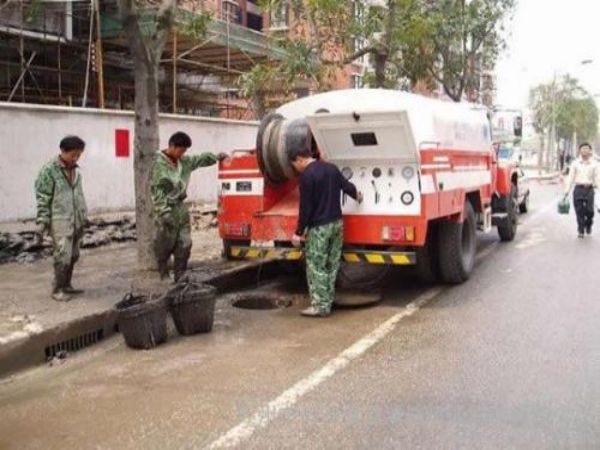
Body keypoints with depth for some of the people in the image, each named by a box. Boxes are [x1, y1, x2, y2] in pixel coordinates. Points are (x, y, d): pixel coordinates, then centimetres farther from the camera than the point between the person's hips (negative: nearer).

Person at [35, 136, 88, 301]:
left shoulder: (75, 170, 11)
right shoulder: (49, 170, -10)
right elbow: (42, 199, -11)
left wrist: (84, 217, 20)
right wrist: (41, 224, -13)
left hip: (76, 222, 7)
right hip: (60, 222, -7)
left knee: (73, 256, 12)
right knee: (63, 257, -7)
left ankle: (66, 285, 25)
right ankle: (57, 290, 4)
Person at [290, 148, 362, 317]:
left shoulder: (307, 175, -15)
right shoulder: (331, 168, 8)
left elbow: (305, 207, -16)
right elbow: (346, 185, 21)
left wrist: (299, 232, -10)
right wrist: (357, 196, 43)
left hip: (319, 227, -8)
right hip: (336, 223, 8)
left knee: (316, 267, -2)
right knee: (331, 265, 12)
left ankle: (320, 305, 0)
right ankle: (327, 302, 19)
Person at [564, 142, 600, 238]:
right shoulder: (575, 163, 5)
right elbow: (570, 178, 5)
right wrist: (567, 191, 2)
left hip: (589, 189, 0)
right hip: (578, 189, 0)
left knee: (589, 211, -5)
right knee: (579, 211, 0)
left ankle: (588, 226, 25)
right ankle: (580, 231, 12)